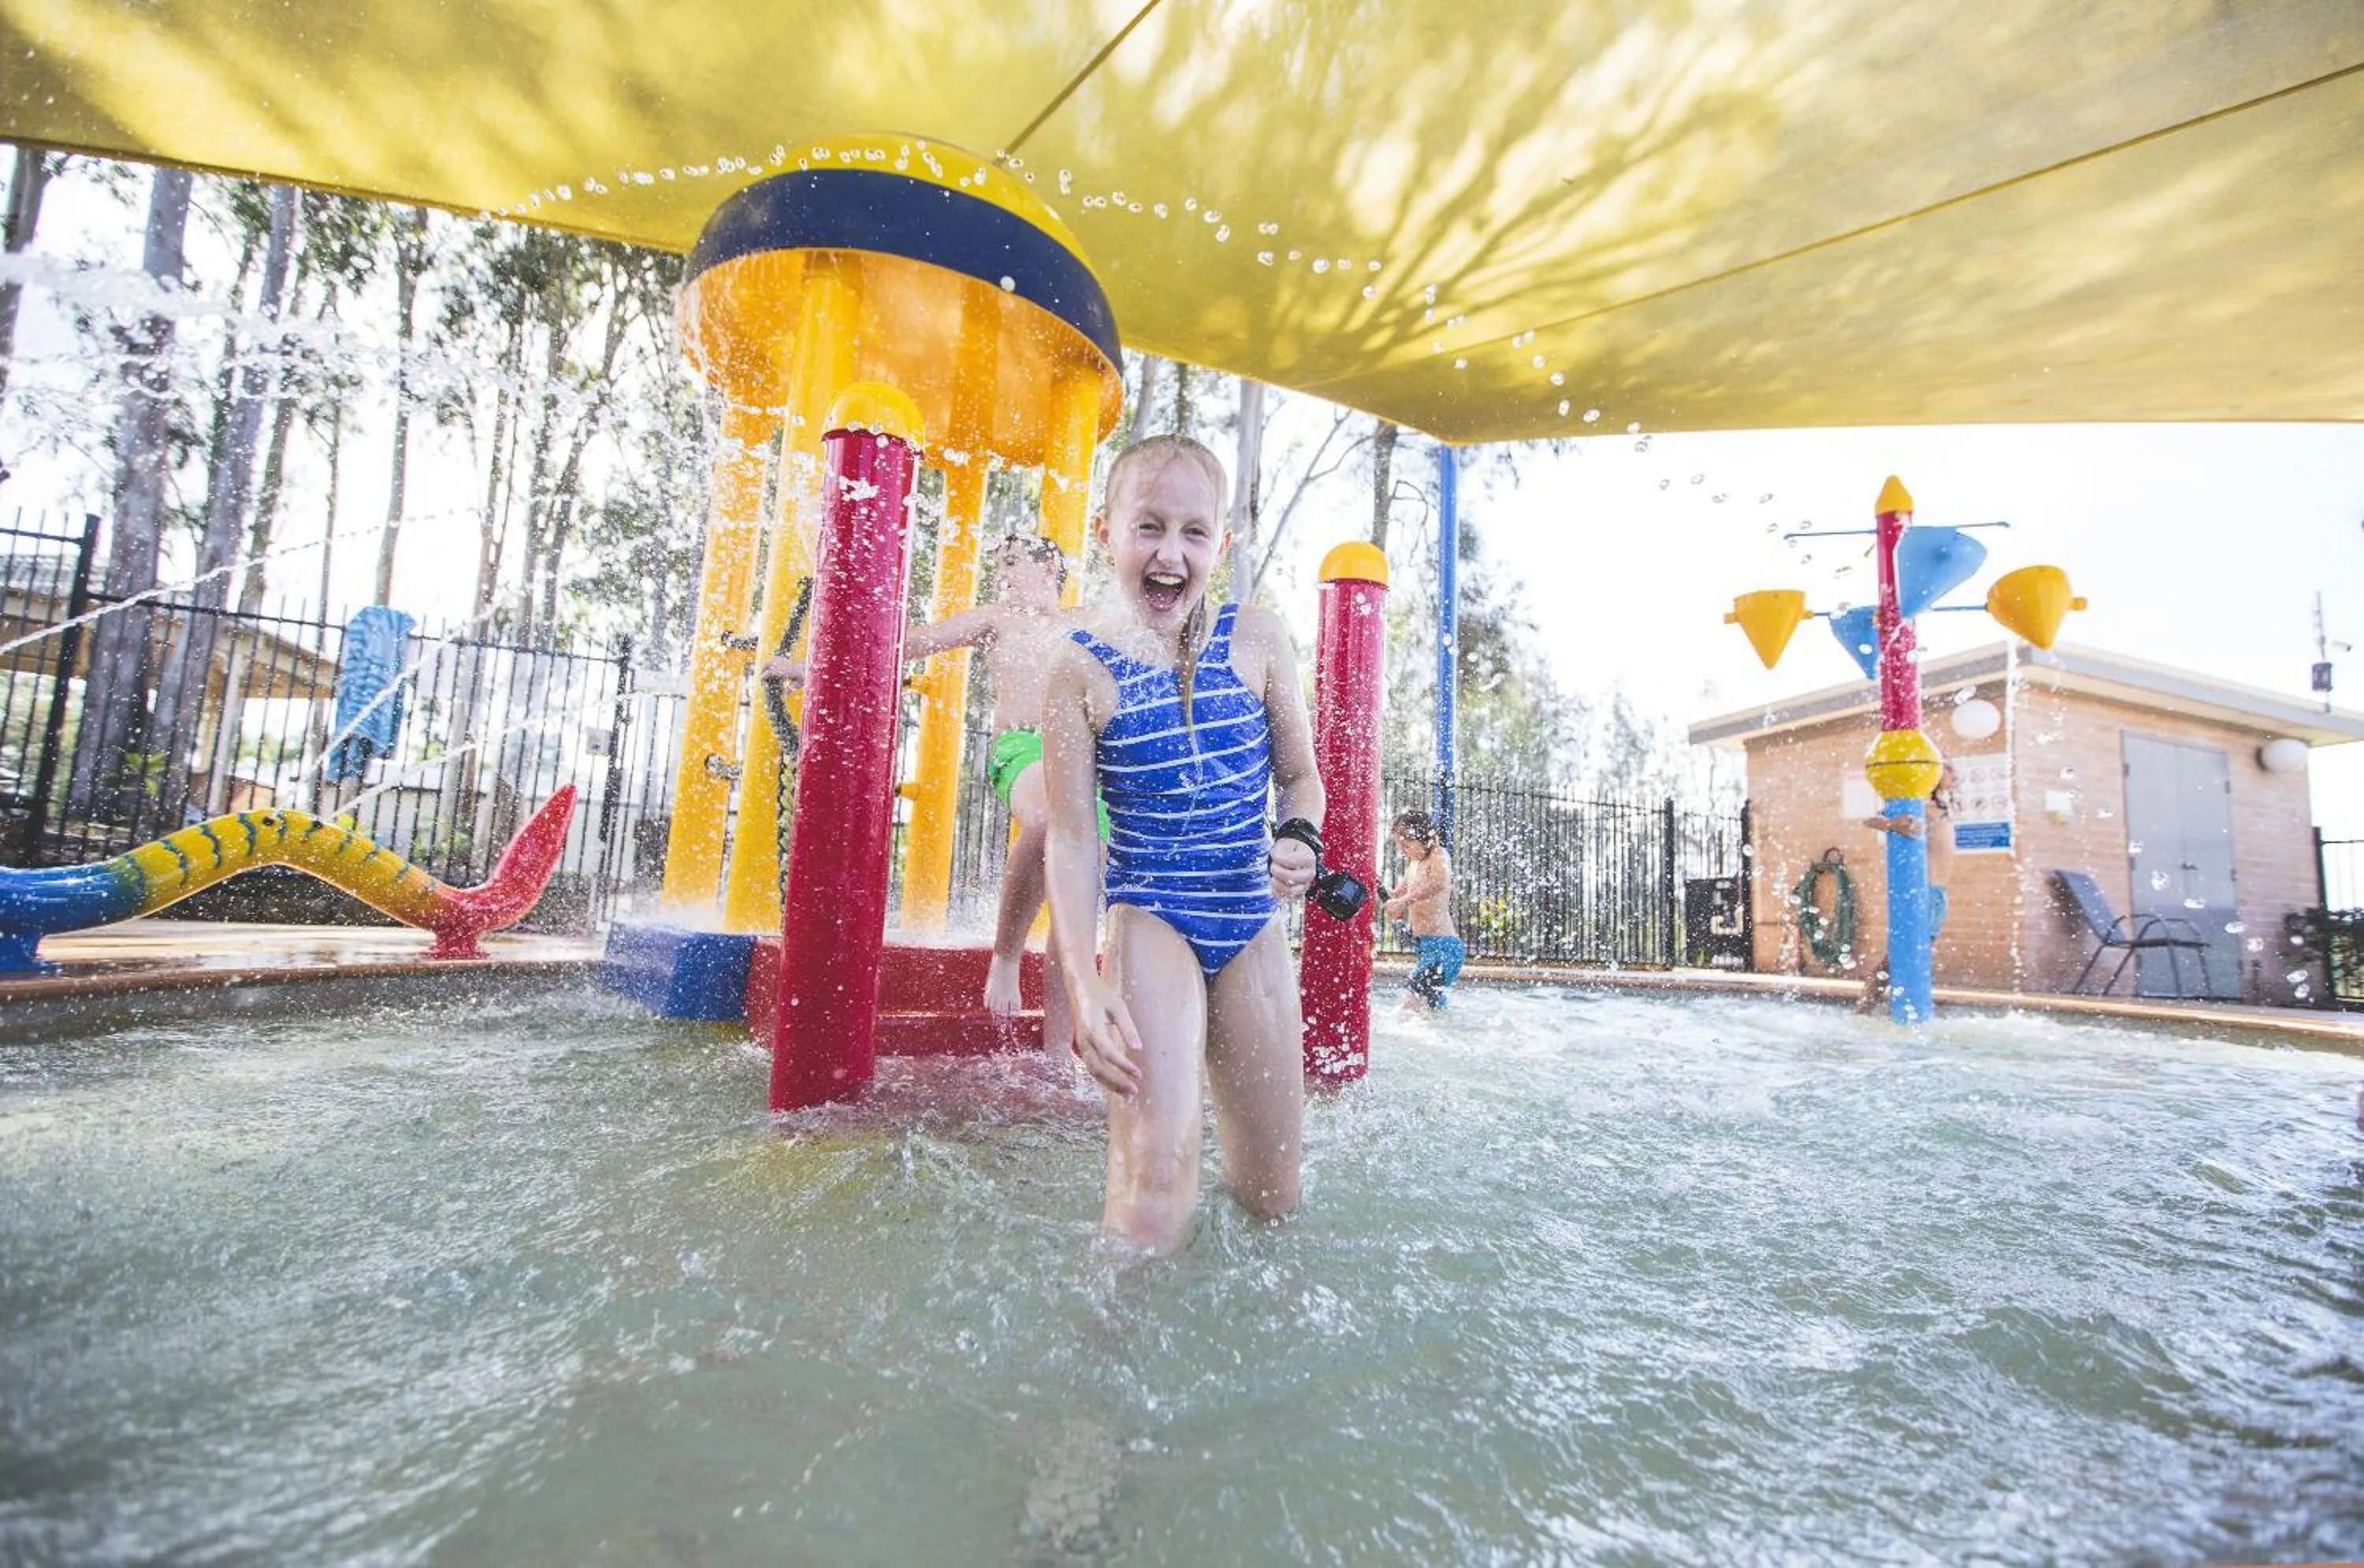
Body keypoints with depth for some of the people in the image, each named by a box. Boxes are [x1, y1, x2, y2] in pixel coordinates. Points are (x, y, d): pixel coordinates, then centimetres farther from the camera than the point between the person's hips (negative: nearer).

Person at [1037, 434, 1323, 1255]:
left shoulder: (1258, 638, -1)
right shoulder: (1081, 667, -7)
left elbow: (1300, 773, 9)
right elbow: (1071, 837, -8)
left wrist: (1298, 840, -14)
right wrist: (1084, 982, -17)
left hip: (1254, 927, 3)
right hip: (1150, 923, -3)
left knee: (1272, 1200, 14)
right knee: (1155, 1181, -18)